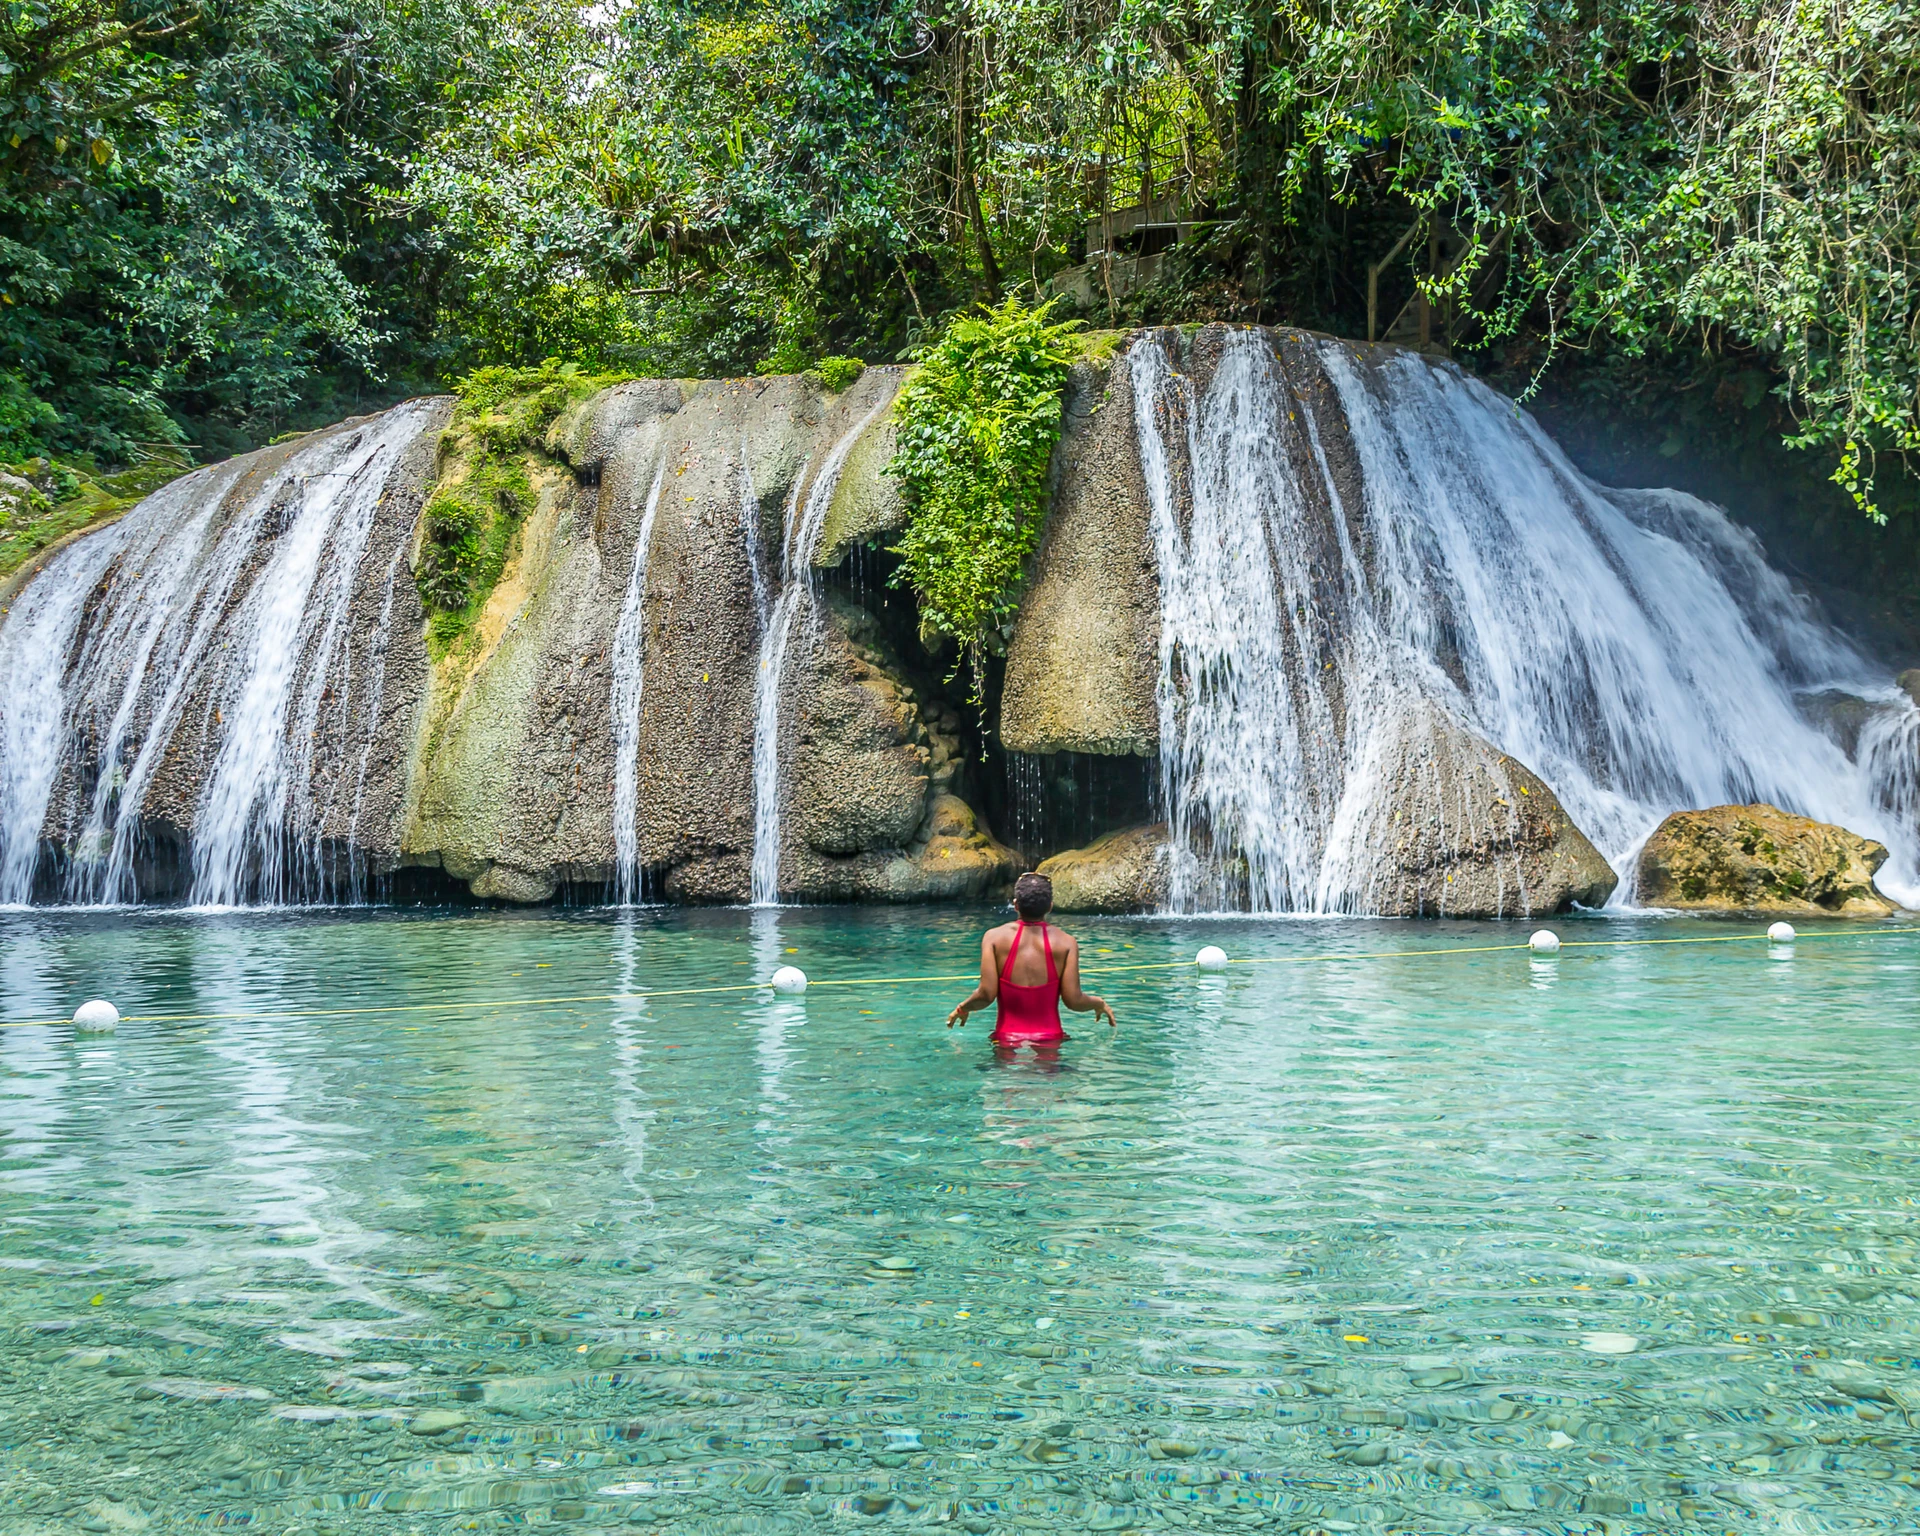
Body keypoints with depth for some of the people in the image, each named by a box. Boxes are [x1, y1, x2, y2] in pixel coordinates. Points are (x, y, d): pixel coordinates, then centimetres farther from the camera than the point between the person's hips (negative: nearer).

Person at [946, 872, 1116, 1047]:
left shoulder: (995, 937, -1)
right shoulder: (1065, 943, 0)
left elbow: (986, 994, -7)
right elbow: (1074, 1000, -4)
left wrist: (962, 1009, 13)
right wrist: (1099, 1003, 17)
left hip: (1006, 1039, 0)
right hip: (1050, 1039, 0)